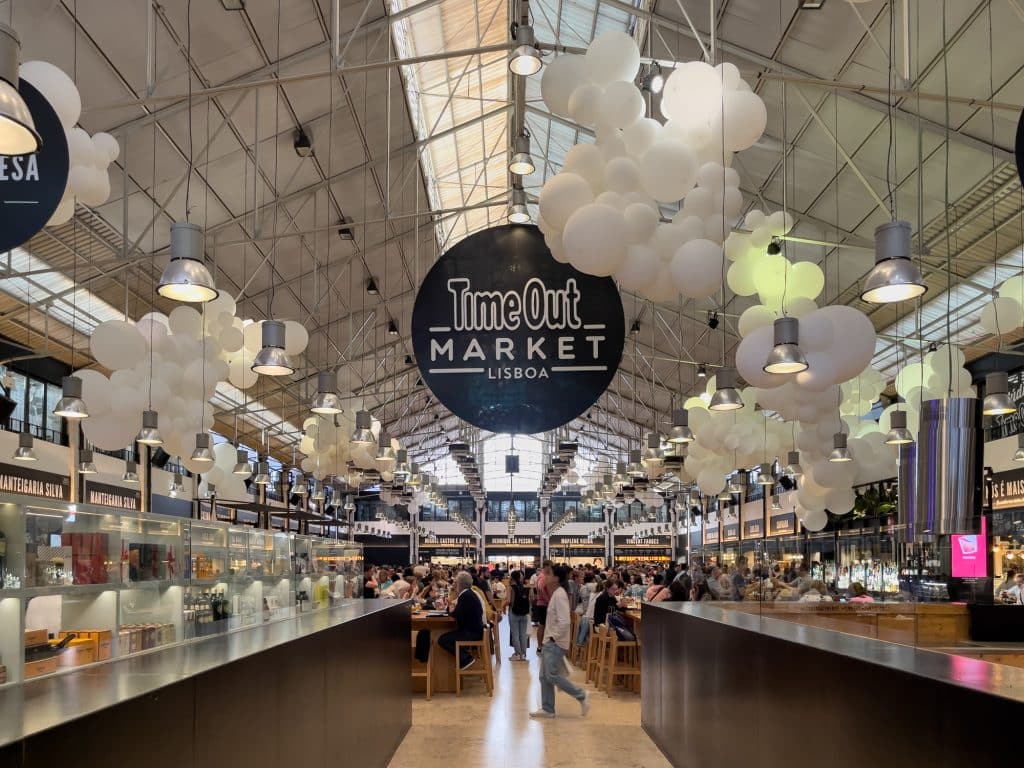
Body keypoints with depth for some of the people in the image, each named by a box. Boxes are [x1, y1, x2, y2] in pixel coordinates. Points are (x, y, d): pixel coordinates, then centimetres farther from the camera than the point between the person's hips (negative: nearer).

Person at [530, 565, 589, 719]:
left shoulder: (560, 595, -18)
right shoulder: (555, 593, 12)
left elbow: (564, 622, -25)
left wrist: (554, 637, -17)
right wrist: (547, 637, 15)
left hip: (555, 643, -10)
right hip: (549, 642, 10)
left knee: (552, 676, -9)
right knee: (544, 677, 10)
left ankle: (581, 696, 3)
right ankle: (547, 709, 17)